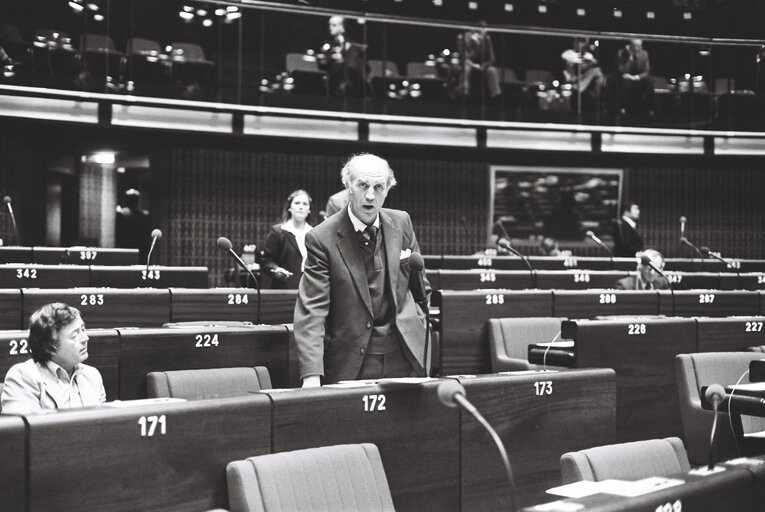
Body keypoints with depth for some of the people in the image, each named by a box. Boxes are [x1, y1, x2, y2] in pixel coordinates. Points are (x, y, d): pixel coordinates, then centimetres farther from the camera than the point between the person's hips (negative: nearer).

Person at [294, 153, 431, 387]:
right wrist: (312, 375, -26)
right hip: (351, 363, -3)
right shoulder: (322, 239, -12)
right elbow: (311, 310, -17)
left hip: (406, 355, 4)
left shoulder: (401, 223, 2)